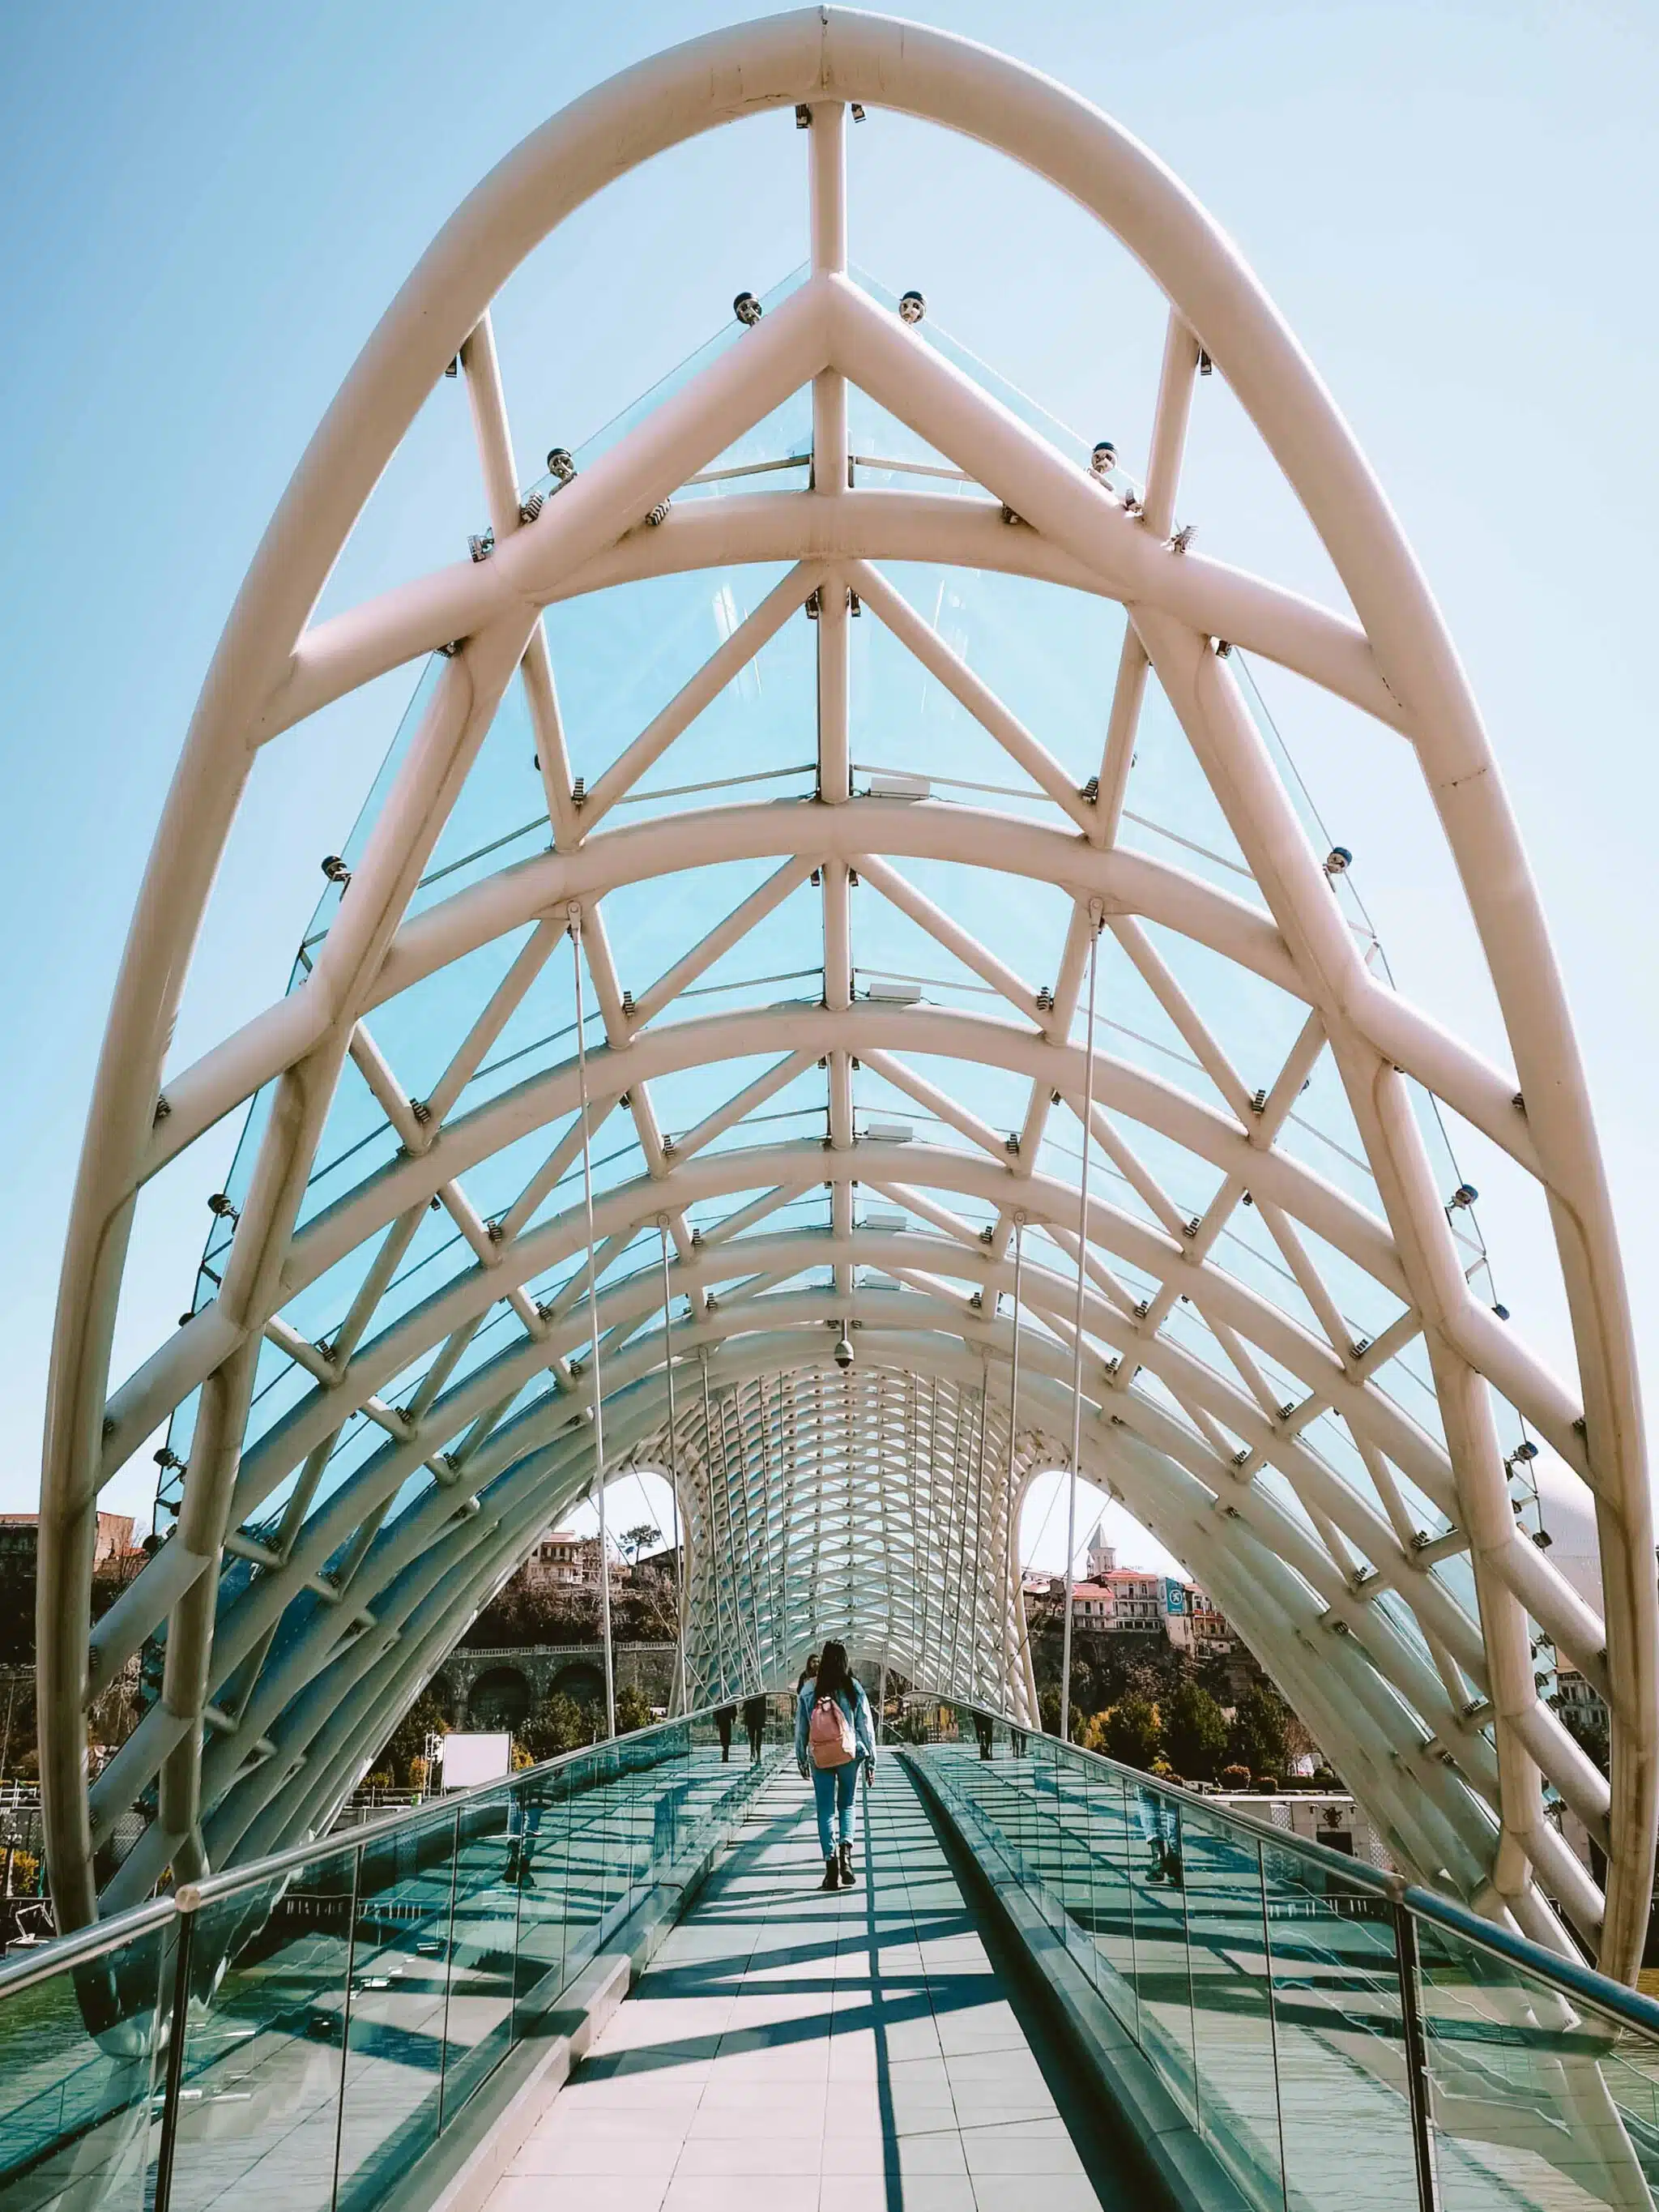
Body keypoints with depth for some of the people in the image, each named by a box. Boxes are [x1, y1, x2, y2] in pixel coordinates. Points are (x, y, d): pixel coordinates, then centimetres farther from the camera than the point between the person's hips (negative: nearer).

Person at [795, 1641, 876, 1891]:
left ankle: (831, 1867, 2)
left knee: (825, 1811, 7)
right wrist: (871, 1759, 7)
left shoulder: (808, 1689, -5)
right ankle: (846, 1849, -8)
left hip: (819, 1758, 0)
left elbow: (801, 1727, 1)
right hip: (850, 1756, 0)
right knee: (848, 1805, 16)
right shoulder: (854, 1688, -6)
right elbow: (866, 1726, -2)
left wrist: (801, 1758, 13)